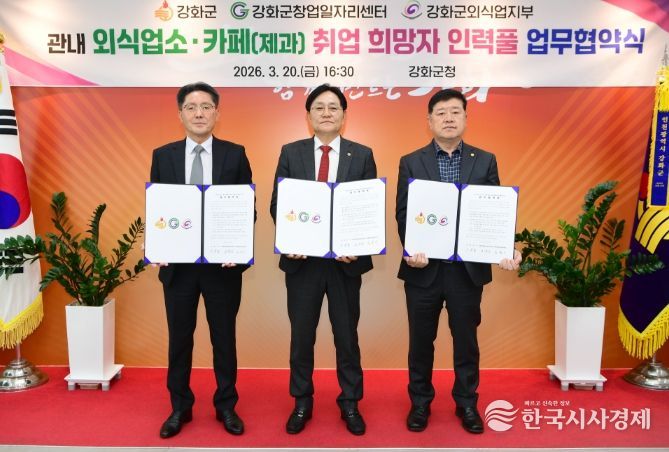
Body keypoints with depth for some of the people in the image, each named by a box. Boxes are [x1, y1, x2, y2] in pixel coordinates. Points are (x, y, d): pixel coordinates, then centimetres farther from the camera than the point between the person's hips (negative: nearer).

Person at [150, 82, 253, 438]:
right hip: (177, 263, 2)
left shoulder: (235, 154, 0)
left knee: (224, 338, 11)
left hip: (222, 262, -1)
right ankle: (180, 408, 32)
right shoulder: (162, 155, 4)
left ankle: (226, 406, 29)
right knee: (179, 338, 13)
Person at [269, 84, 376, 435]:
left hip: (345, 258, 0)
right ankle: (302, 402, 31)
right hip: (302, 258, 1)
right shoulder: (291, 153, 4)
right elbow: (277, 205, 2)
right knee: (301, 334, 12)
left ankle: (350, 403, 30)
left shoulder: (362, 155, 2)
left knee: (347, 334, 11)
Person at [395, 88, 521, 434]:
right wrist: (412, 249, -20)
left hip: (469, 268, 1)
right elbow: (402, 214, -4)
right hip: (424, 267, 0)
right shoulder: (411, 162, 2)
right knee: (421, 340, 12)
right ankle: (420, 402, 31)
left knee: (466, 339, 13)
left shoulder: (485, 162, 5)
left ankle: (466, 403, 32)